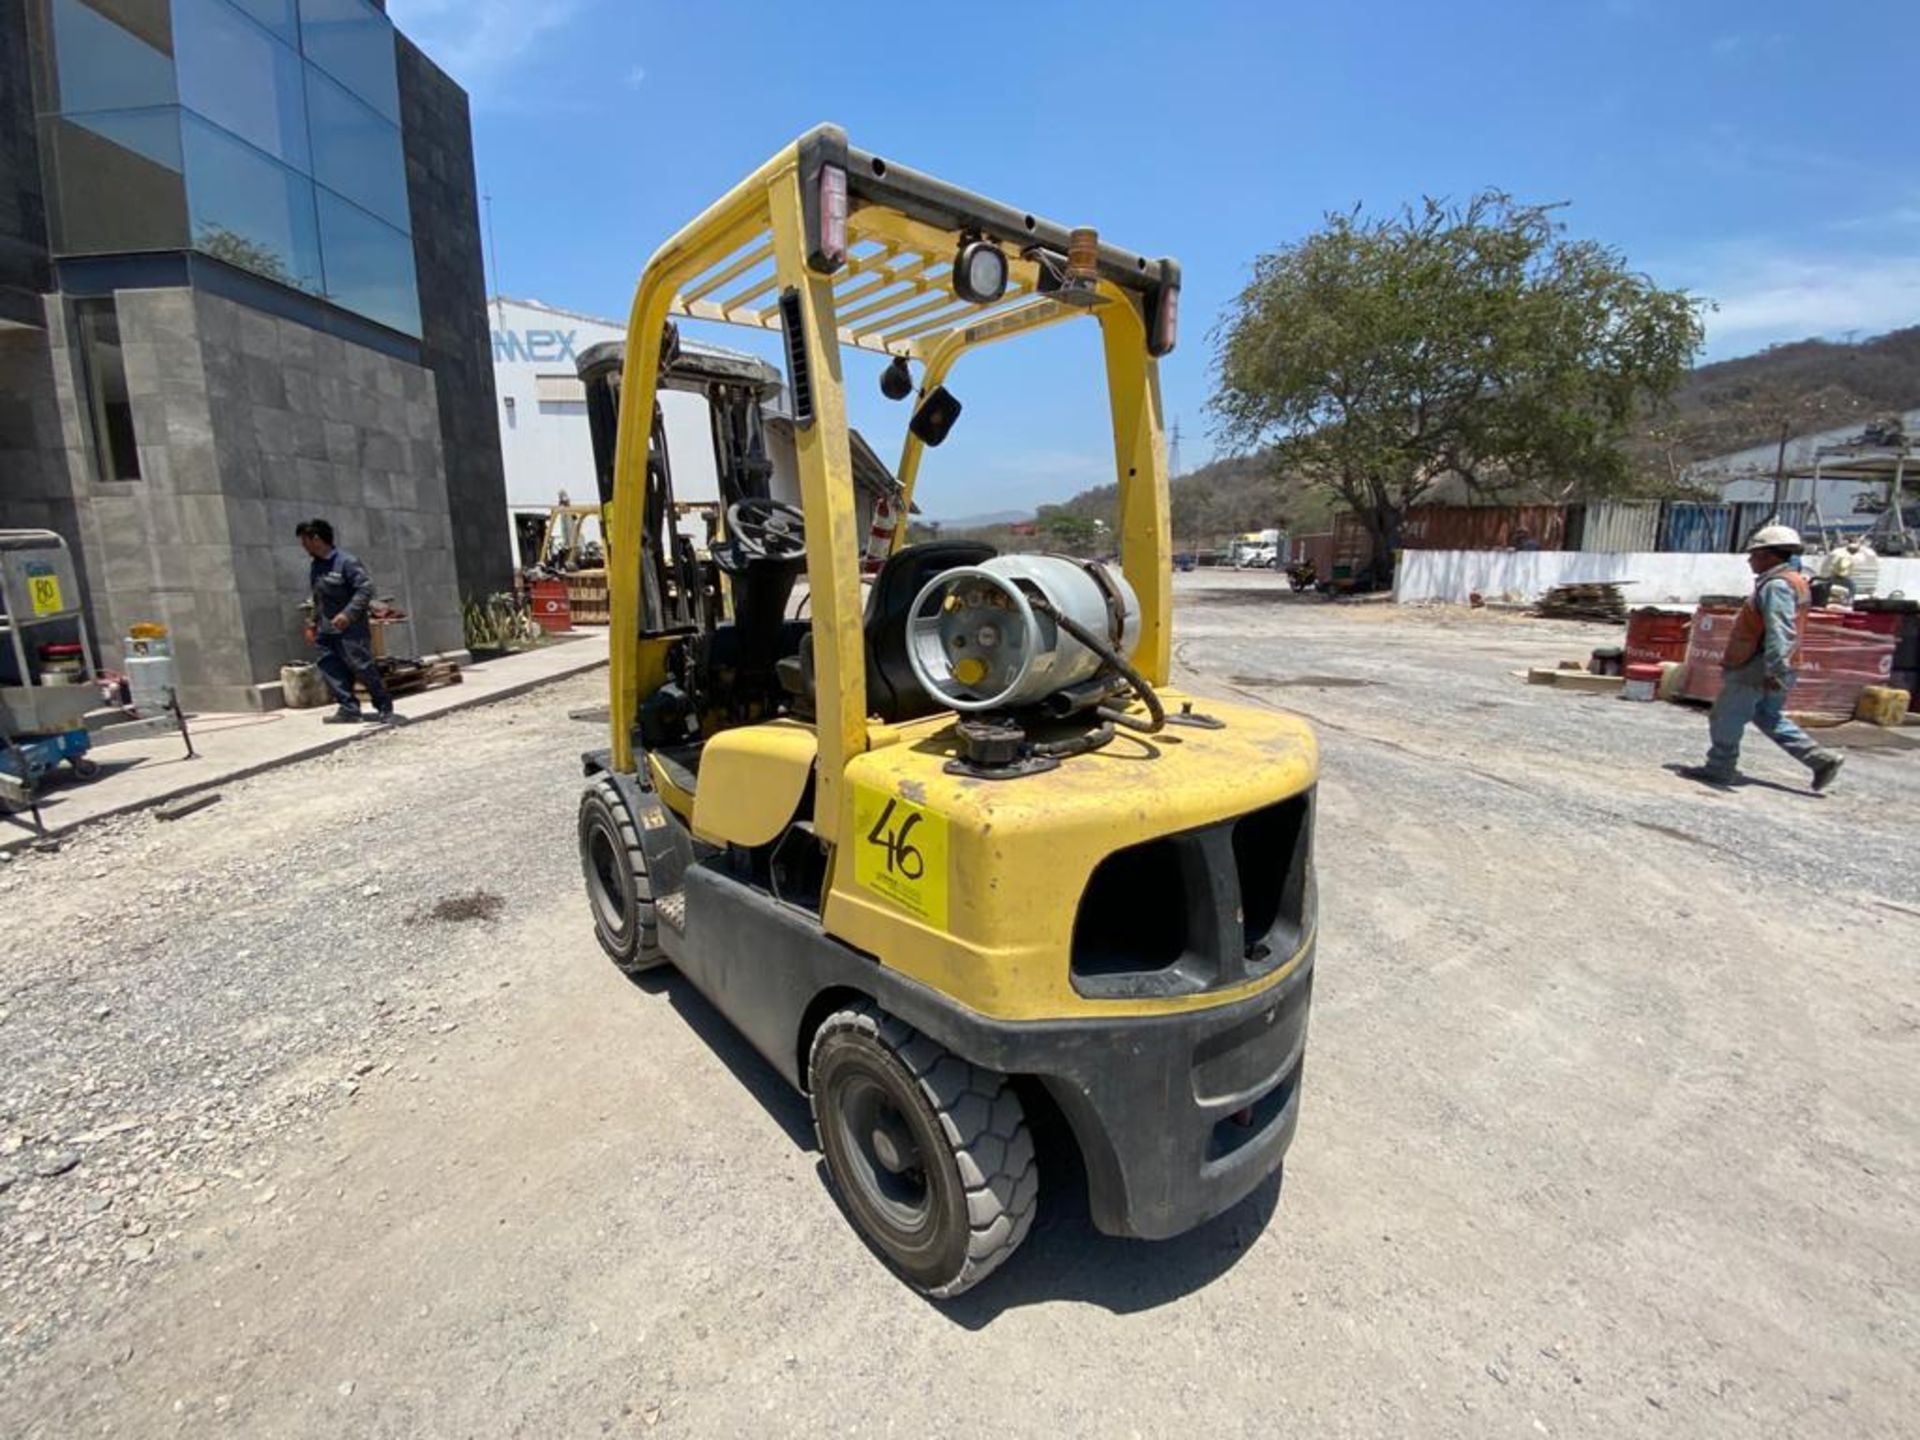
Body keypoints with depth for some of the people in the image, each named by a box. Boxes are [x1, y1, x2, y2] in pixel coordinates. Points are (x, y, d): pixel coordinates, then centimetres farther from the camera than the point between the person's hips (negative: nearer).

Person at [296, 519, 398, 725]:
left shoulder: (347, 562, -12)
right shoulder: (314, 567, 14)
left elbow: (365, 588, -19)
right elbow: (318, 598, 23)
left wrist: (348, 614, -26)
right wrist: (315, 622, 21)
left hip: (350, 629, -8)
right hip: (326, 631, 8)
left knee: (362, 667, -7)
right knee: (330, 669, 1)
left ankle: (385, 707, 4)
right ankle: (349, 709, 4)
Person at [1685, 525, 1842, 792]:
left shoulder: (1777, 585, -17)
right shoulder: (1790, 582, 17)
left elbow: (1780, 632, -26)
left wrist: (1775, 670, -30)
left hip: (1758, 667, -10)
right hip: (1769, 668, 10)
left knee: (1727, 717, -1)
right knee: (1769, 717, 18)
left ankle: (1720, 768, 7)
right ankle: (1821, 759, 15)